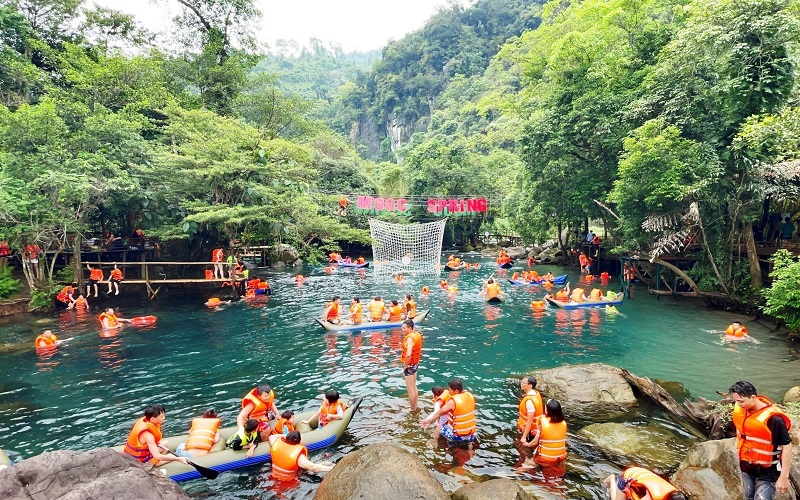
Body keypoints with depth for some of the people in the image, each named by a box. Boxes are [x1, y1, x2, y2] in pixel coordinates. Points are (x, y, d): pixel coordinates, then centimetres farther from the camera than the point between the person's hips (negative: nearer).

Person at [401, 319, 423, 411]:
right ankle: (415, 407, 35)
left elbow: (408, 354, -40)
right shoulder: (417, 334, 1)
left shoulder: (410, 338, -28)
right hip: (416, 363, 10)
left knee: (410, 389, 5)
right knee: (414, 387, 22)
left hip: (410, 365, -9)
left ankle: (412, 410, 17)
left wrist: (406, 365, -25)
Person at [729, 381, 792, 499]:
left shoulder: (773, 418, -28)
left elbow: (787, 446, -22)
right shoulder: (740, 408, -10)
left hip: (767, 472, -6)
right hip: (746, 467, 6)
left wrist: (784, 477, -21)